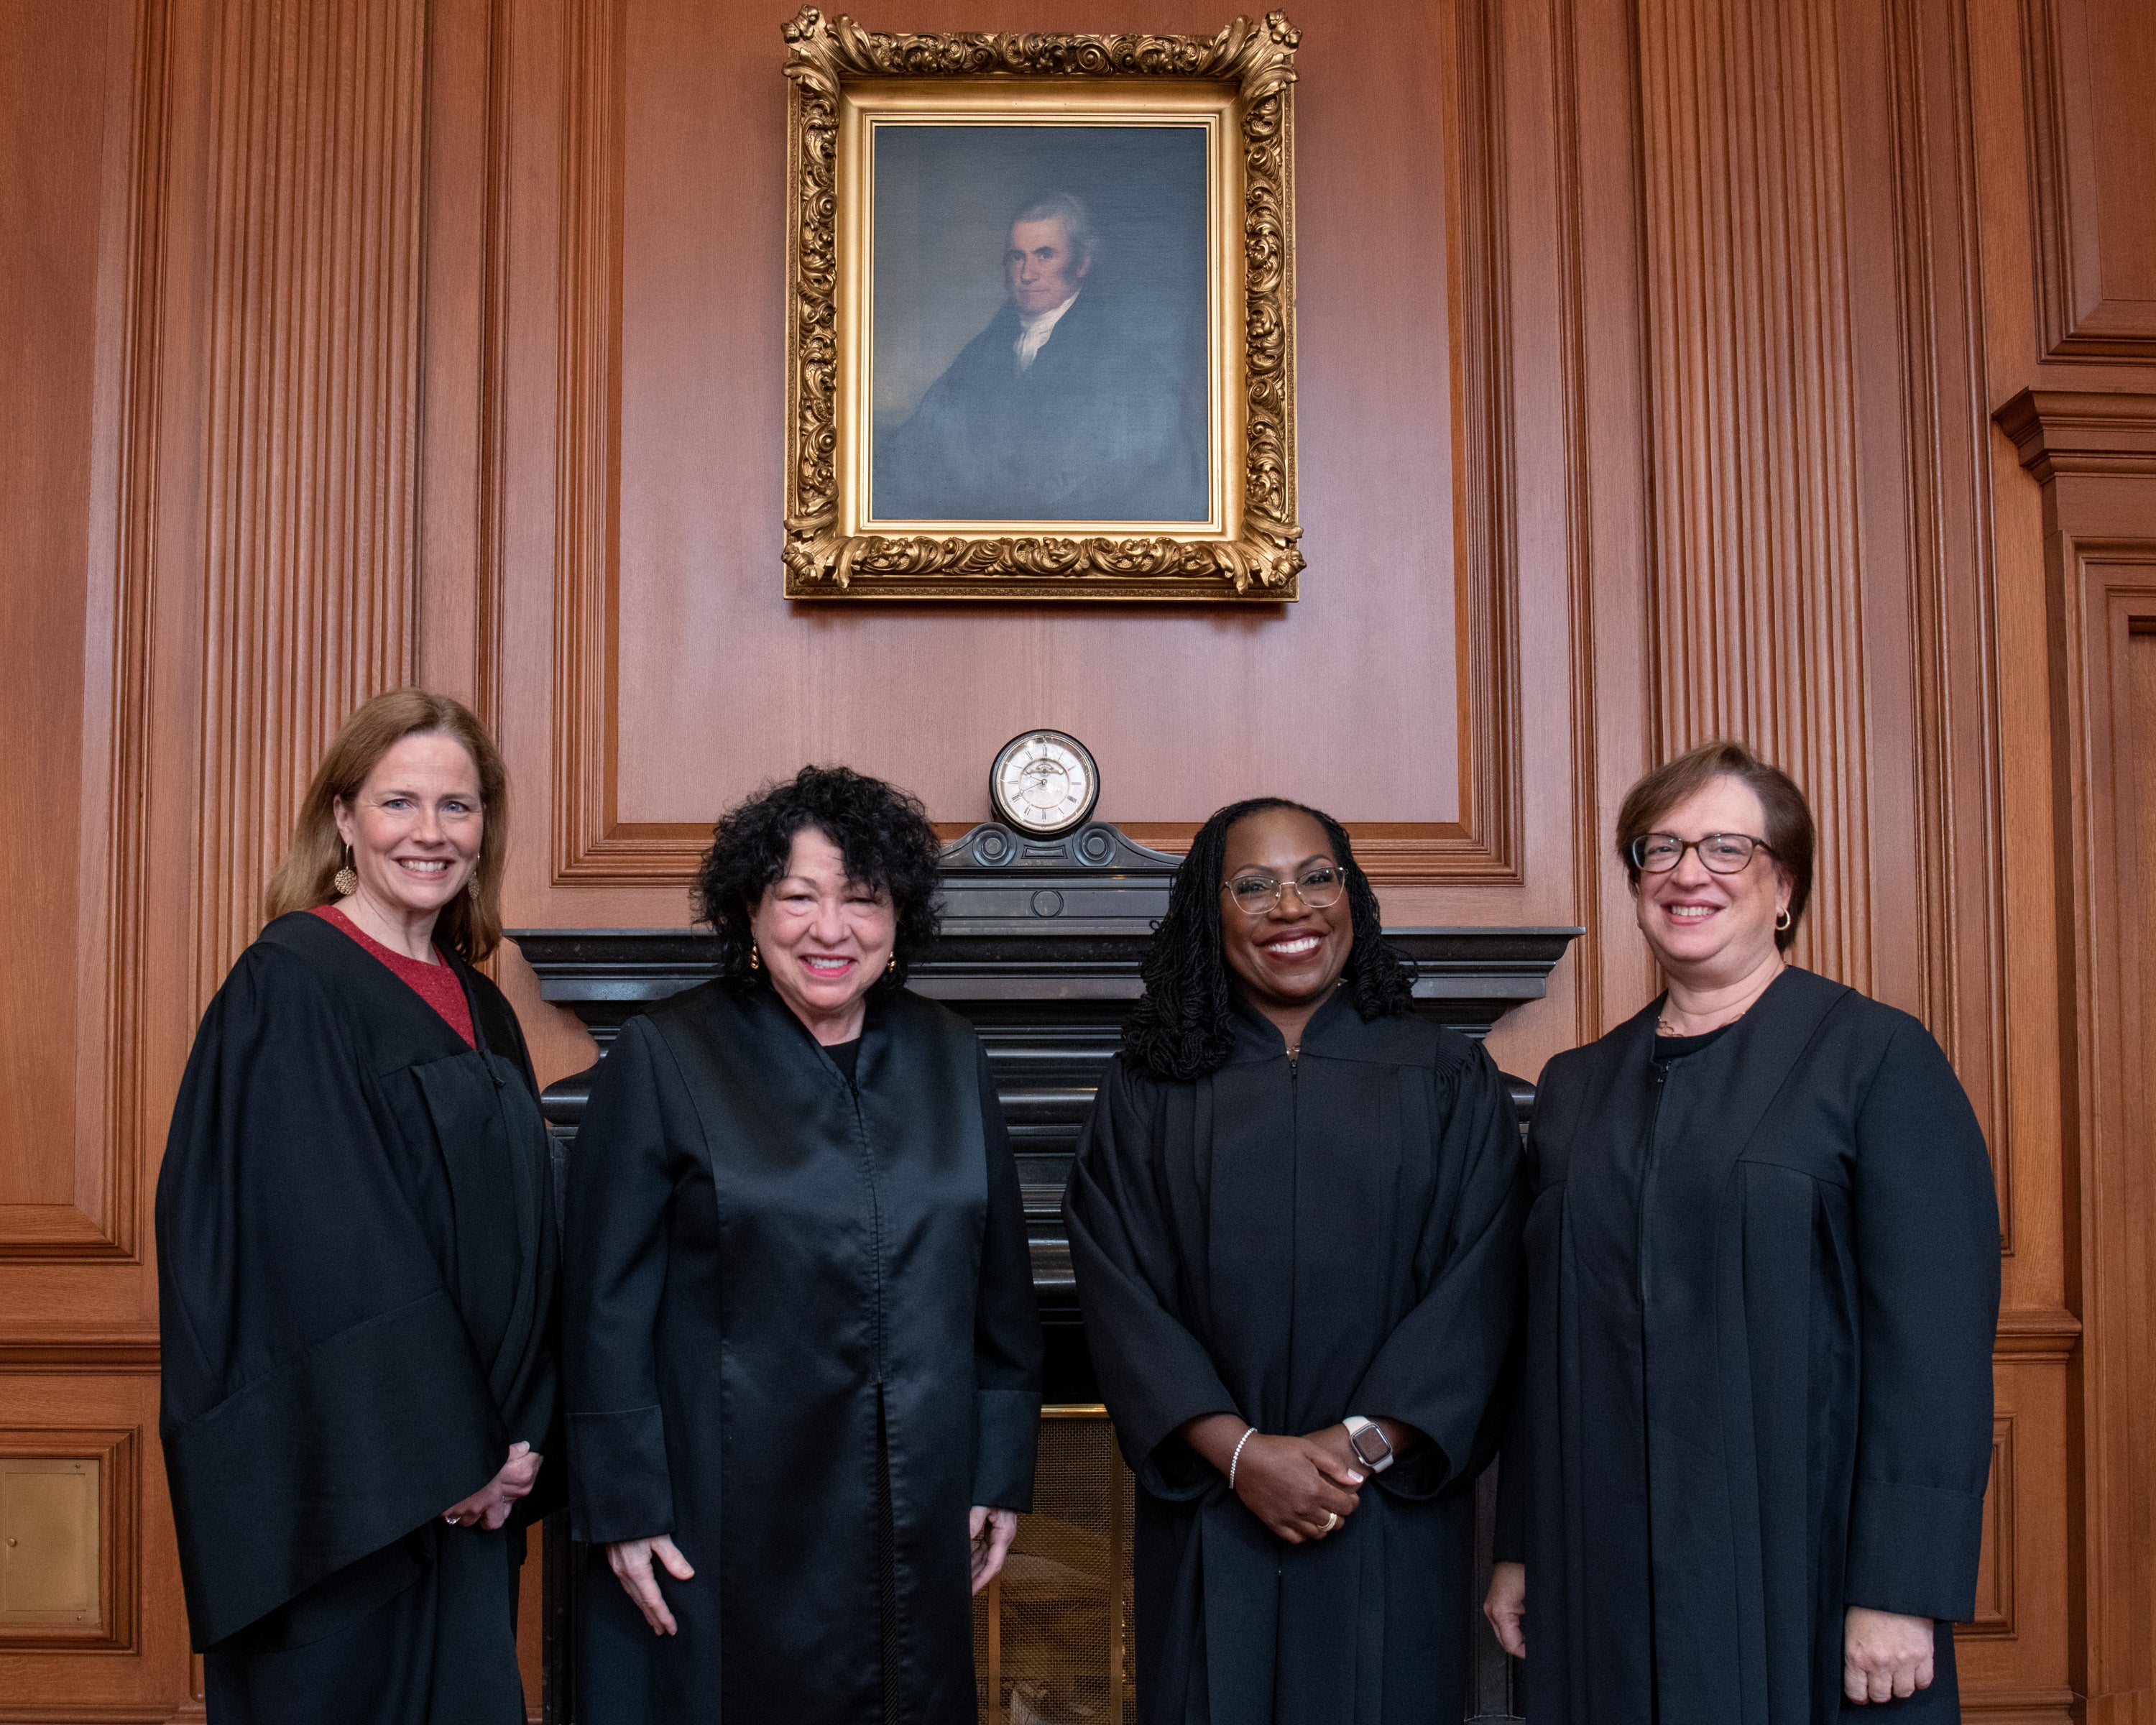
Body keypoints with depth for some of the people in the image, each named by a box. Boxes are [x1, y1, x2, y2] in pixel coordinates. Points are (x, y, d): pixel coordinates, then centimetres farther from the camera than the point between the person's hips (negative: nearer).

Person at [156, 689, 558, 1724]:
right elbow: (317, 1249, -17)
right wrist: (441, 1452, -16)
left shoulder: (478, 1009, 11)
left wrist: (518, 1442, 1)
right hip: (341, 1481, -7)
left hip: (467, 1479, 7)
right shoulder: (288, 988, -11)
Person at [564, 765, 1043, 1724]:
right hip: (724, 1522, -4)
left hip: (918, 1521, 4)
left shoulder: (947, 1058, 5)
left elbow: (1000, 1285, 10)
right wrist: (624, 1505, -9)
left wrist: (1001, 1473, 8)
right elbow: (608, 1303, -7)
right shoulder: (665, 1058, -7)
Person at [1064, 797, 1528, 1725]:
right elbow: (1121, 1292, -3)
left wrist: (1367, 1440, -13)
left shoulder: (1450, 1081, 4)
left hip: (1392, 1521, 0)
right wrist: (1238, 1450, -13)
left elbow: (1478, 1286, -3)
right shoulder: (1149, 1090, 4)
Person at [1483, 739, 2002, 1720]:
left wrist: (1901, 1593, -16)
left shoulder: (1877, 1056, -4)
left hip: (1806, 1566, -4)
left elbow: (1937, 1335, -11)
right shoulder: (1577, 1087, 11)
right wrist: (1520, 1550, 9)